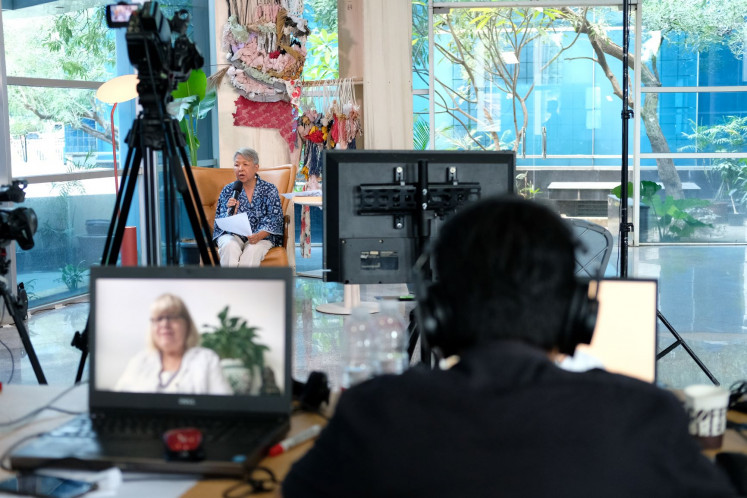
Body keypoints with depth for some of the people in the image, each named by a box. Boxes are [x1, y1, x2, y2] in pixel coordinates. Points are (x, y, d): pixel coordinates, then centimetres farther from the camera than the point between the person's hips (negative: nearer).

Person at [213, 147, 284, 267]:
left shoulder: (269, 190, 6)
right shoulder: (228, 190, 9)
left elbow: (275, 219, -3)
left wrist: (259, 235, -22)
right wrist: (231, 212, -21)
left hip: (262, 236, -1)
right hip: (232, 234, 1)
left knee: (253, 249, -35)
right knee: (229, 246, -33)